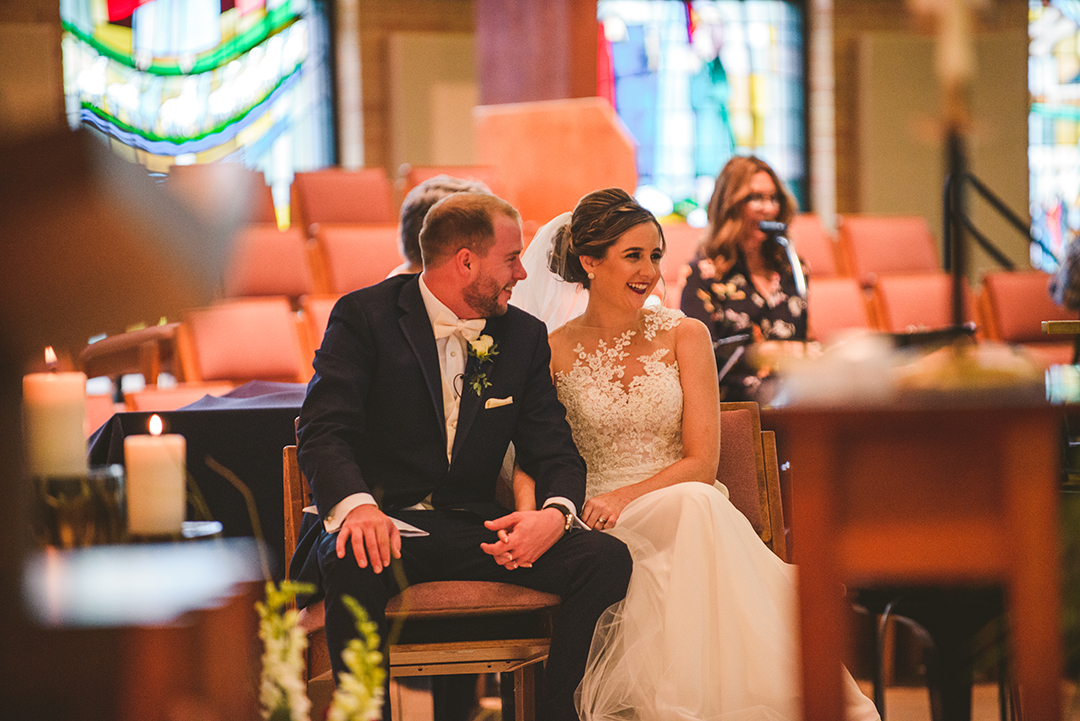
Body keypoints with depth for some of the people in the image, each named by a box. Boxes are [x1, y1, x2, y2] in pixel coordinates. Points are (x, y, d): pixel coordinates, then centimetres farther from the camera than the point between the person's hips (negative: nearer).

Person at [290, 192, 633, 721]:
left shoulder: (524, 336, 12)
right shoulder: (364, 316, -1)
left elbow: (554, 452, 9)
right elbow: (323, 434, -12)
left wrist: (555, 513, -17)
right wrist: (358, 504, -34)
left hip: (474, 528, 4)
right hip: (385, 523, -4)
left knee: (607, 558, -20)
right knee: (353, 563, -40)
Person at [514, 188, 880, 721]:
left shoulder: (684, 336, 7)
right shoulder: (554, 352, 6)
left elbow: (702, 462, 0)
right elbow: (528, 462, 3)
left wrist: (626, 497, -15)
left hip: (685, 507, 1)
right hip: (602, 533, -1)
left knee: (696, 505, -37)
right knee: (693, 506, -35)